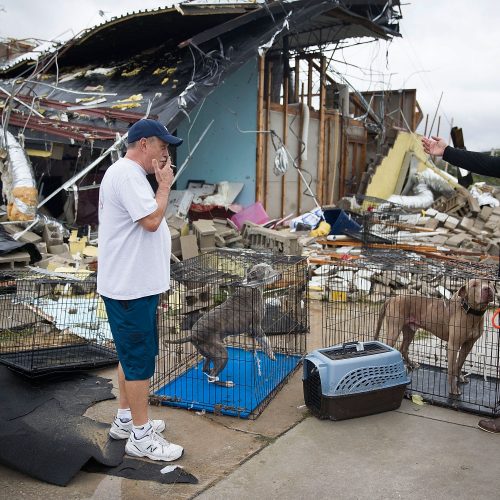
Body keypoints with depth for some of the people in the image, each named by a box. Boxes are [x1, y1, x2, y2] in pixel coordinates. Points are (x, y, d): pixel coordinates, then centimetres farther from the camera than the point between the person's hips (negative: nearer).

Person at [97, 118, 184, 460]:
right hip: (130, 288, -11)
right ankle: (141, 436, 9)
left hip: (136, 285, 11)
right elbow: (152, 220, -25)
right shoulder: (127, 175, -17)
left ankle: (126, 420, 32)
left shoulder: (129, 174, 17)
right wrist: (165, 184, -12)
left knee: (132, 355, 19)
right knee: (140, 359, -3)